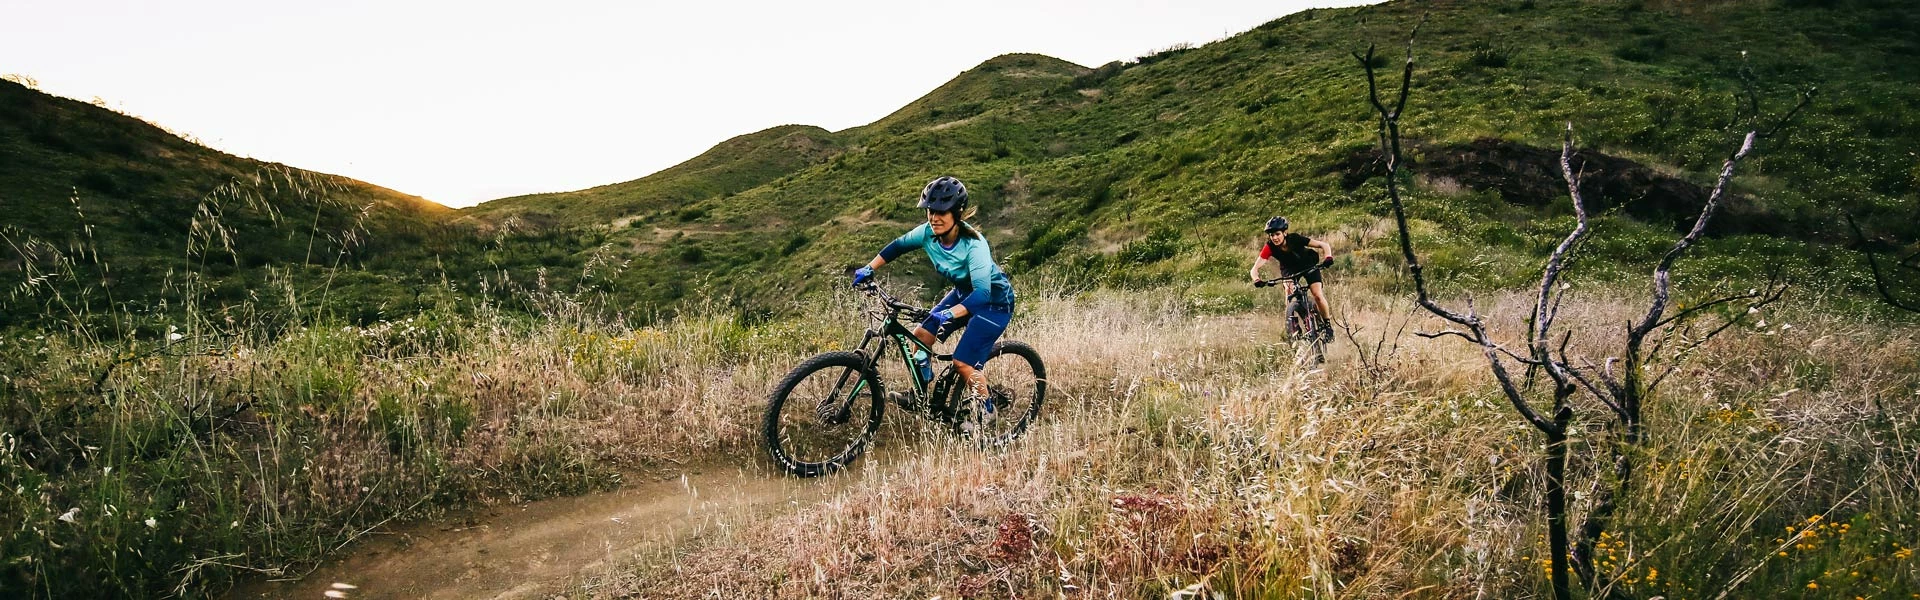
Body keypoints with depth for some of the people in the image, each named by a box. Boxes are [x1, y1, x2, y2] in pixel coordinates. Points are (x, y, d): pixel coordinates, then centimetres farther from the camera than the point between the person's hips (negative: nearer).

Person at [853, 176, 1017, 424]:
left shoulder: (973, 245, -34)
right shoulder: (928, 233, -16)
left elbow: (982, 292, -43)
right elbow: (898, 246, 2)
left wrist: (950, 314, -56)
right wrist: (869, 269, -5)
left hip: (994, 301, -7)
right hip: (963, 293, 7)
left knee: (962, 362, -13)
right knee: (920, 335, -3)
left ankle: (987, 411, 10)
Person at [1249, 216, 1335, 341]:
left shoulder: (1295, 239, -34)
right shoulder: (1270, 247, -30)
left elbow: (1324, 245, -28)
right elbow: (1255, 269, -33)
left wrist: (1328, 257, -47)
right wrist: (1257, 280, -54)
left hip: (1308, 265, -2)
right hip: (1290, 269, 2)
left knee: (1317, 295, -17)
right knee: (1289, 291, -26)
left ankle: (1328, 326, 4)